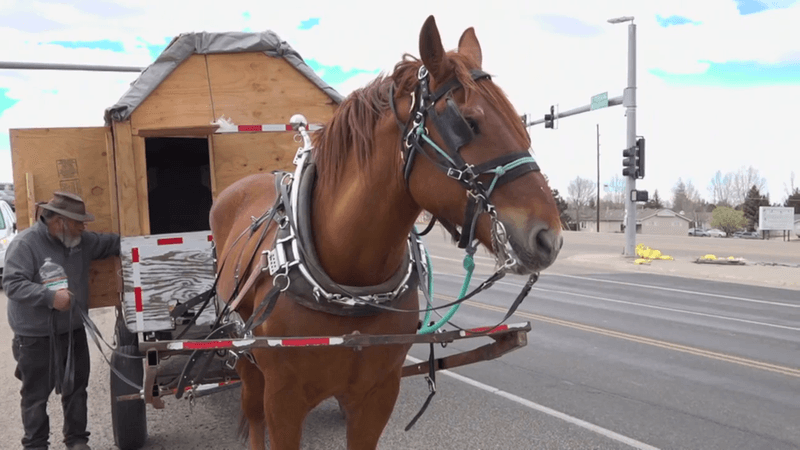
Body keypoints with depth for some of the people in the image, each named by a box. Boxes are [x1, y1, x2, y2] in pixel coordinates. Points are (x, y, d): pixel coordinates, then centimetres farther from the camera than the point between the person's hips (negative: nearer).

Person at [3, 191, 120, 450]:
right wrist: (50, 296, -33)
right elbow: (12, 284, -23)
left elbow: (111, 242, 17)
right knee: (36, 394, 7)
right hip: (36, 337, -6)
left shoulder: (82, 241, 3)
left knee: (76, 388, 15)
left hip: (73, 331, 7)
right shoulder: (25, 243, -17)